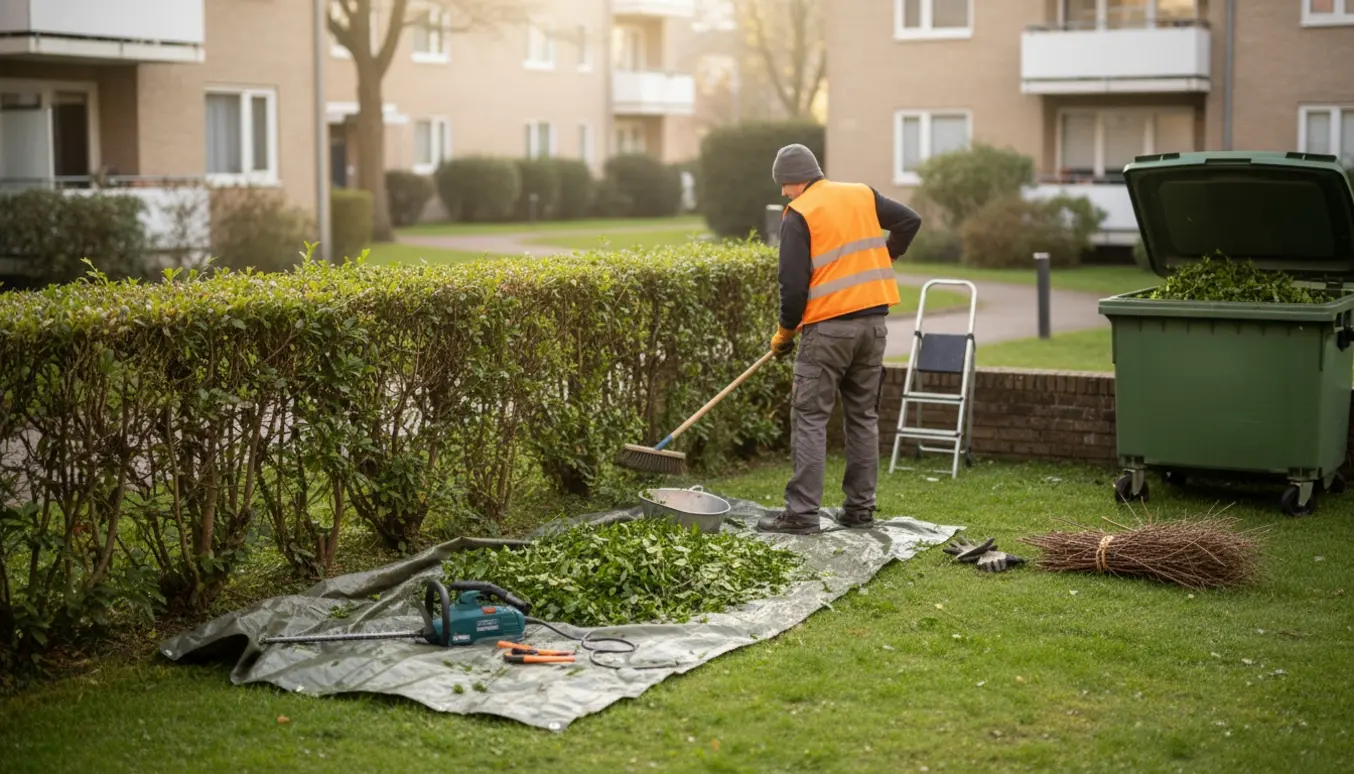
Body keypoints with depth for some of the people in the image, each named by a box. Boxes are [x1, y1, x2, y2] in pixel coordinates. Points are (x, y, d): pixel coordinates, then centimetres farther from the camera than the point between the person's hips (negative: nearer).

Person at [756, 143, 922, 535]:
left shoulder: (798, 214, -7)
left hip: (828, 327, -6)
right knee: (863, 416, 13)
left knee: (809, 419, -2)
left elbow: (793, 282, -12)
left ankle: (802, 513, -6)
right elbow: (910, 220, 15)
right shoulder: (862, 194, 10)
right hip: (874, 321, 6)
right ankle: (860, 509, 16)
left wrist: (785, 332, 2)